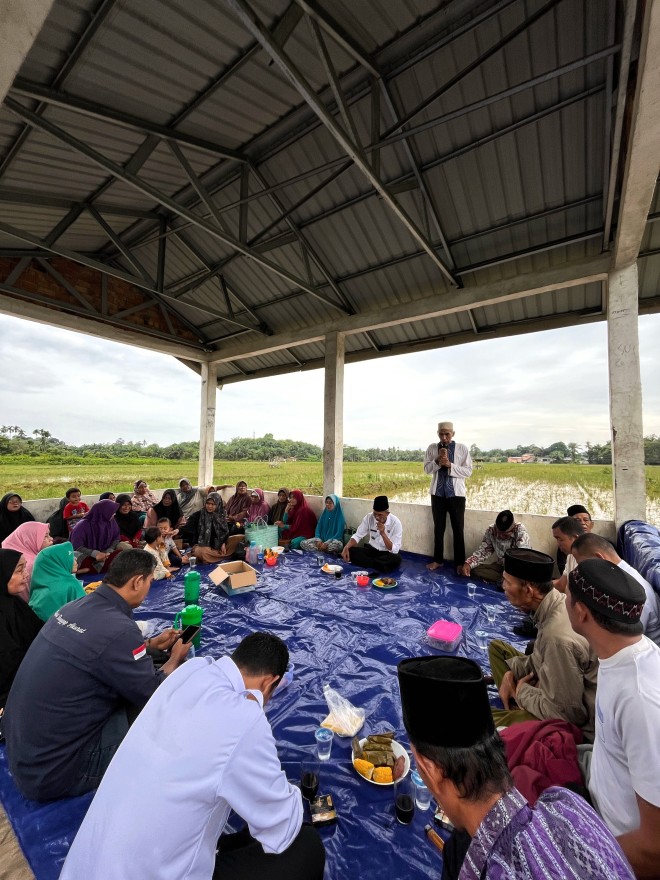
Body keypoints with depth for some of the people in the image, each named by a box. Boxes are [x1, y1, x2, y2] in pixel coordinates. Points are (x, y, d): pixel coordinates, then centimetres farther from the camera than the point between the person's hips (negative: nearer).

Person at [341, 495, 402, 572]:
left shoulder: (395, 522, -20)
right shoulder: (369, 517, -12)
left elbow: (394, 550, -22)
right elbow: (357, 536, -9)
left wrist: (383, 533, -34)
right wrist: (346, 548, -27)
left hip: (387, 553, -2)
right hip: (371, 549, 2)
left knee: (397, 558, -37)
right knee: (350, 551, -24)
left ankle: (366, 562, -21)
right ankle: (381, 565, -18)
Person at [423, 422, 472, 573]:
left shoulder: (462, 448, -4)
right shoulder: (432, 448, 2)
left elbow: (468, 471, -7)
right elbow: (427, 469, -1)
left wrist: (450, 465, -20)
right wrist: (437, 460, -18)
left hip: (456, 494, -2)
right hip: (437, 493, 2)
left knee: (458, 529, 7)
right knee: (438, 528, 12)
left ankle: (460, 562, 21)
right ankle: (438, 560, 25)